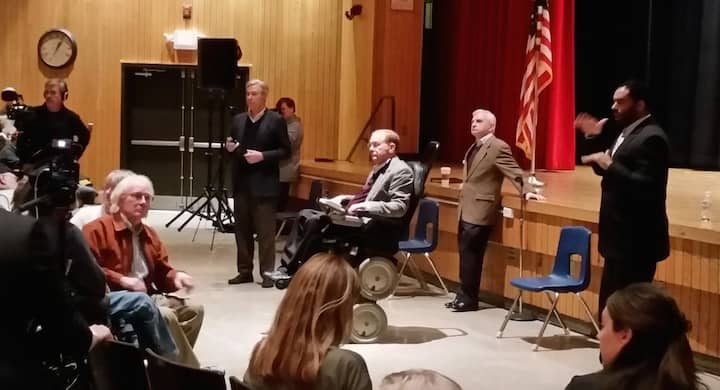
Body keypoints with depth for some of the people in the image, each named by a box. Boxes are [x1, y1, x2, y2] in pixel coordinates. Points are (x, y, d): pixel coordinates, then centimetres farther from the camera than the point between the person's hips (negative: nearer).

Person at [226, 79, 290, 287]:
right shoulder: (238, 120, 12)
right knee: (242, 229, 9)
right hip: (242, 183, 5)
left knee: (265, 231, -2)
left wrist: (262, 156, -17)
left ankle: (267, 273, 4)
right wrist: (229, 147, -4)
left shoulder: (276, 120, -4)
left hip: (264, 184, -5)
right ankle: (245, 271, 18)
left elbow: (285, 151, -6)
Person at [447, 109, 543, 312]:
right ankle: (464, 296, 20)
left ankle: (468, 299, 3)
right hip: (467, 209, 9)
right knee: (466, 254, 12)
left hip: (479, 211, -9)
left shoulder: (498, 147, -11)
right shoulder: (474, 147, 16)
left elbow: (514, 172, -14)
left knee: (470, 255, -5)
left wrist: (526, 191, -24)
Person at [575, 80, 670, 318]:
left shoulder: (651, 138, -17)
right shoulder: (627, 132, 14)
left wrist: (610, 166, -27)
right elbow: (606, 170, 21)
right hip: (621, 237, 10)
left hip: (636, 240, -10)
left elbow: (645, 187, -25)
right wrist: (595, 138, 9)